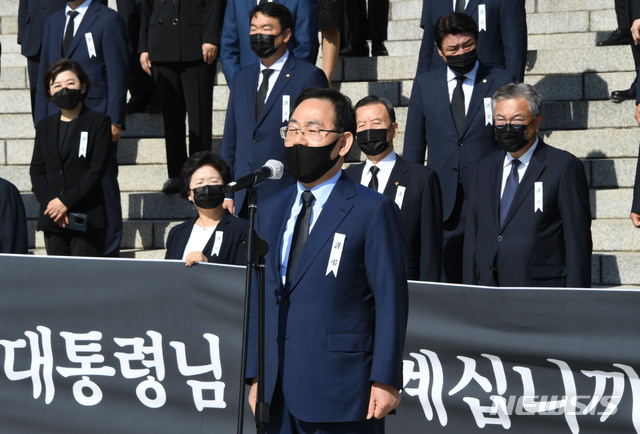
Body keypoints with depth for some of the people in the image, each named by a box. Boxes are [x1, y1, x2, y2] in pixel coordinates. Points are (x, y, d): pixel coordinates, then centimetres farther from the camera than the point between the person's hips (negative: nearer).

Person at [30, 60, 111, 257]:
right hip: (52, 219, 4)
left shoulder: (99, 122, 2)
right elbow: (36, 170, 10)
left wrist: (66, 201, -12)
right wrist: (50, 202, -8)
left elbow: (96, 170, -6)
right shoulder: (44, 126, 17)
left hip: (86, 219, -4)